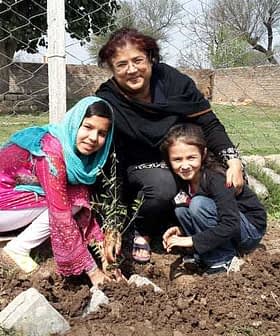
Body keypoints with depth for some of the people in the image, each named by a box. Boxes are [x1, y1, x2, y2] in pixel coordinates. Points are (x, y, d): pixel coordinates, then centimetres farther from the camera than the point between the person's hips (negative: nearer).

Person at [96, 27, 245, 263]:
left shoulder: (173, 81, -16)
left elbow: (210, 124, -9)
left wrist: (233, 160, -26)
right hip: (138, 169, -4)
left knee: (231, 180, -17)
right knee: (162, 184, -37)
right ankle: (141, 233, -3)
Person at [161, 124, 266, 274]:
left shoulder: (216, 178, -27)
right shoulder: (183, 179, -6)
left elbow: (231, 225, -33)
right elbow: (192, 217, 8)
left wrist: (192, 240, -30)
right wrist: (180, 229, -12)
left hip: (251, 230, -7)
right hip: (221, 227, 7)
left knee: (199, 204, -27)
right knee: (181, 209, -12)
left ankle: (223, 261, -13)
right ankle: (202, 257, 0)